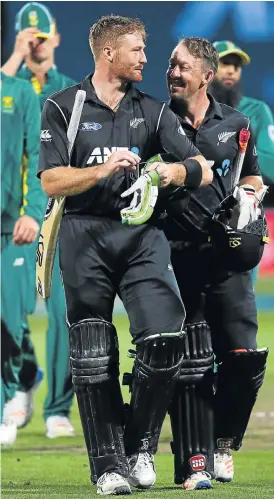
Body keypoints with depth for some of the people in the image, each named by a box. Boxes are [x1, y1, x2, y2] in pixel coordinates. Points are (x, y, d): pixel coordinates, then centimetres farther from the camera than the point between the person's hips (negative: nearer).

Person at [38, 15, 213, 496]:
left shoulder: (152, 111, 16)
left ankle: (140, 447, 3)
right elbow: (51, 182, -3)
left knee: (165, 336, -15)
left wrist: (176, 171, -13)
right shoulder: (63, 108, 7)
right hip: (85, 235, -2)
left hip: (141, 234, 2)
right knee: (93, 356, -1)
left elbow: (203, 170, 10)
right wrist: (102, 171, -18)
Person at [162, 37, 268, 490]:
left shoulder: (235, 124, 10)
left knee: (244, 359, -4)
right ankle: (195, 462, 2)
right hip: (178, 260, -2)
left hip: (227, 257, 2)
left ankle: (223, 441, 19)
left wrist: (249, 196, 3)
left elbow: (252, 175, 24)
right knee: (188, 365, -3)